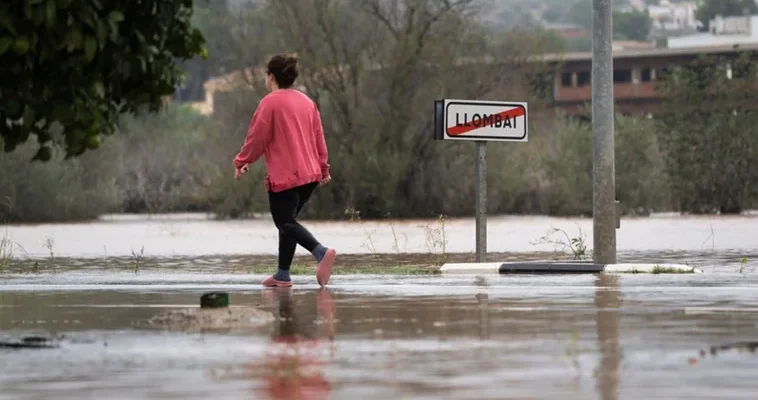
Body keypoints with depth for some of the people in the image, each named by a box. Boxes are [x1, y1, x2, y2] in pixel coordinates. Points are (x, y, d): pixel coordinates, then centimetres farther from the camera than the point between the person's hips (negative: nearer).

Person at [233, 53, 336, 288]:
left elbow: (257, 137, -8)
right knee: (288, 221, 16)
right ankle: (283, 275, 14)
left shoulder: (270, 103, -9)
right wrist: (323, 168, 22)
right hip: (309, 175, 8)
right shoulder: (306, 102, 14)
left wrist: (241, 162, 5)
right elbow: (319, 137, 16)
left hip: (284, 176, -8)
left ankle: (321, 252, -32)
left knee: (285, 223, -9)